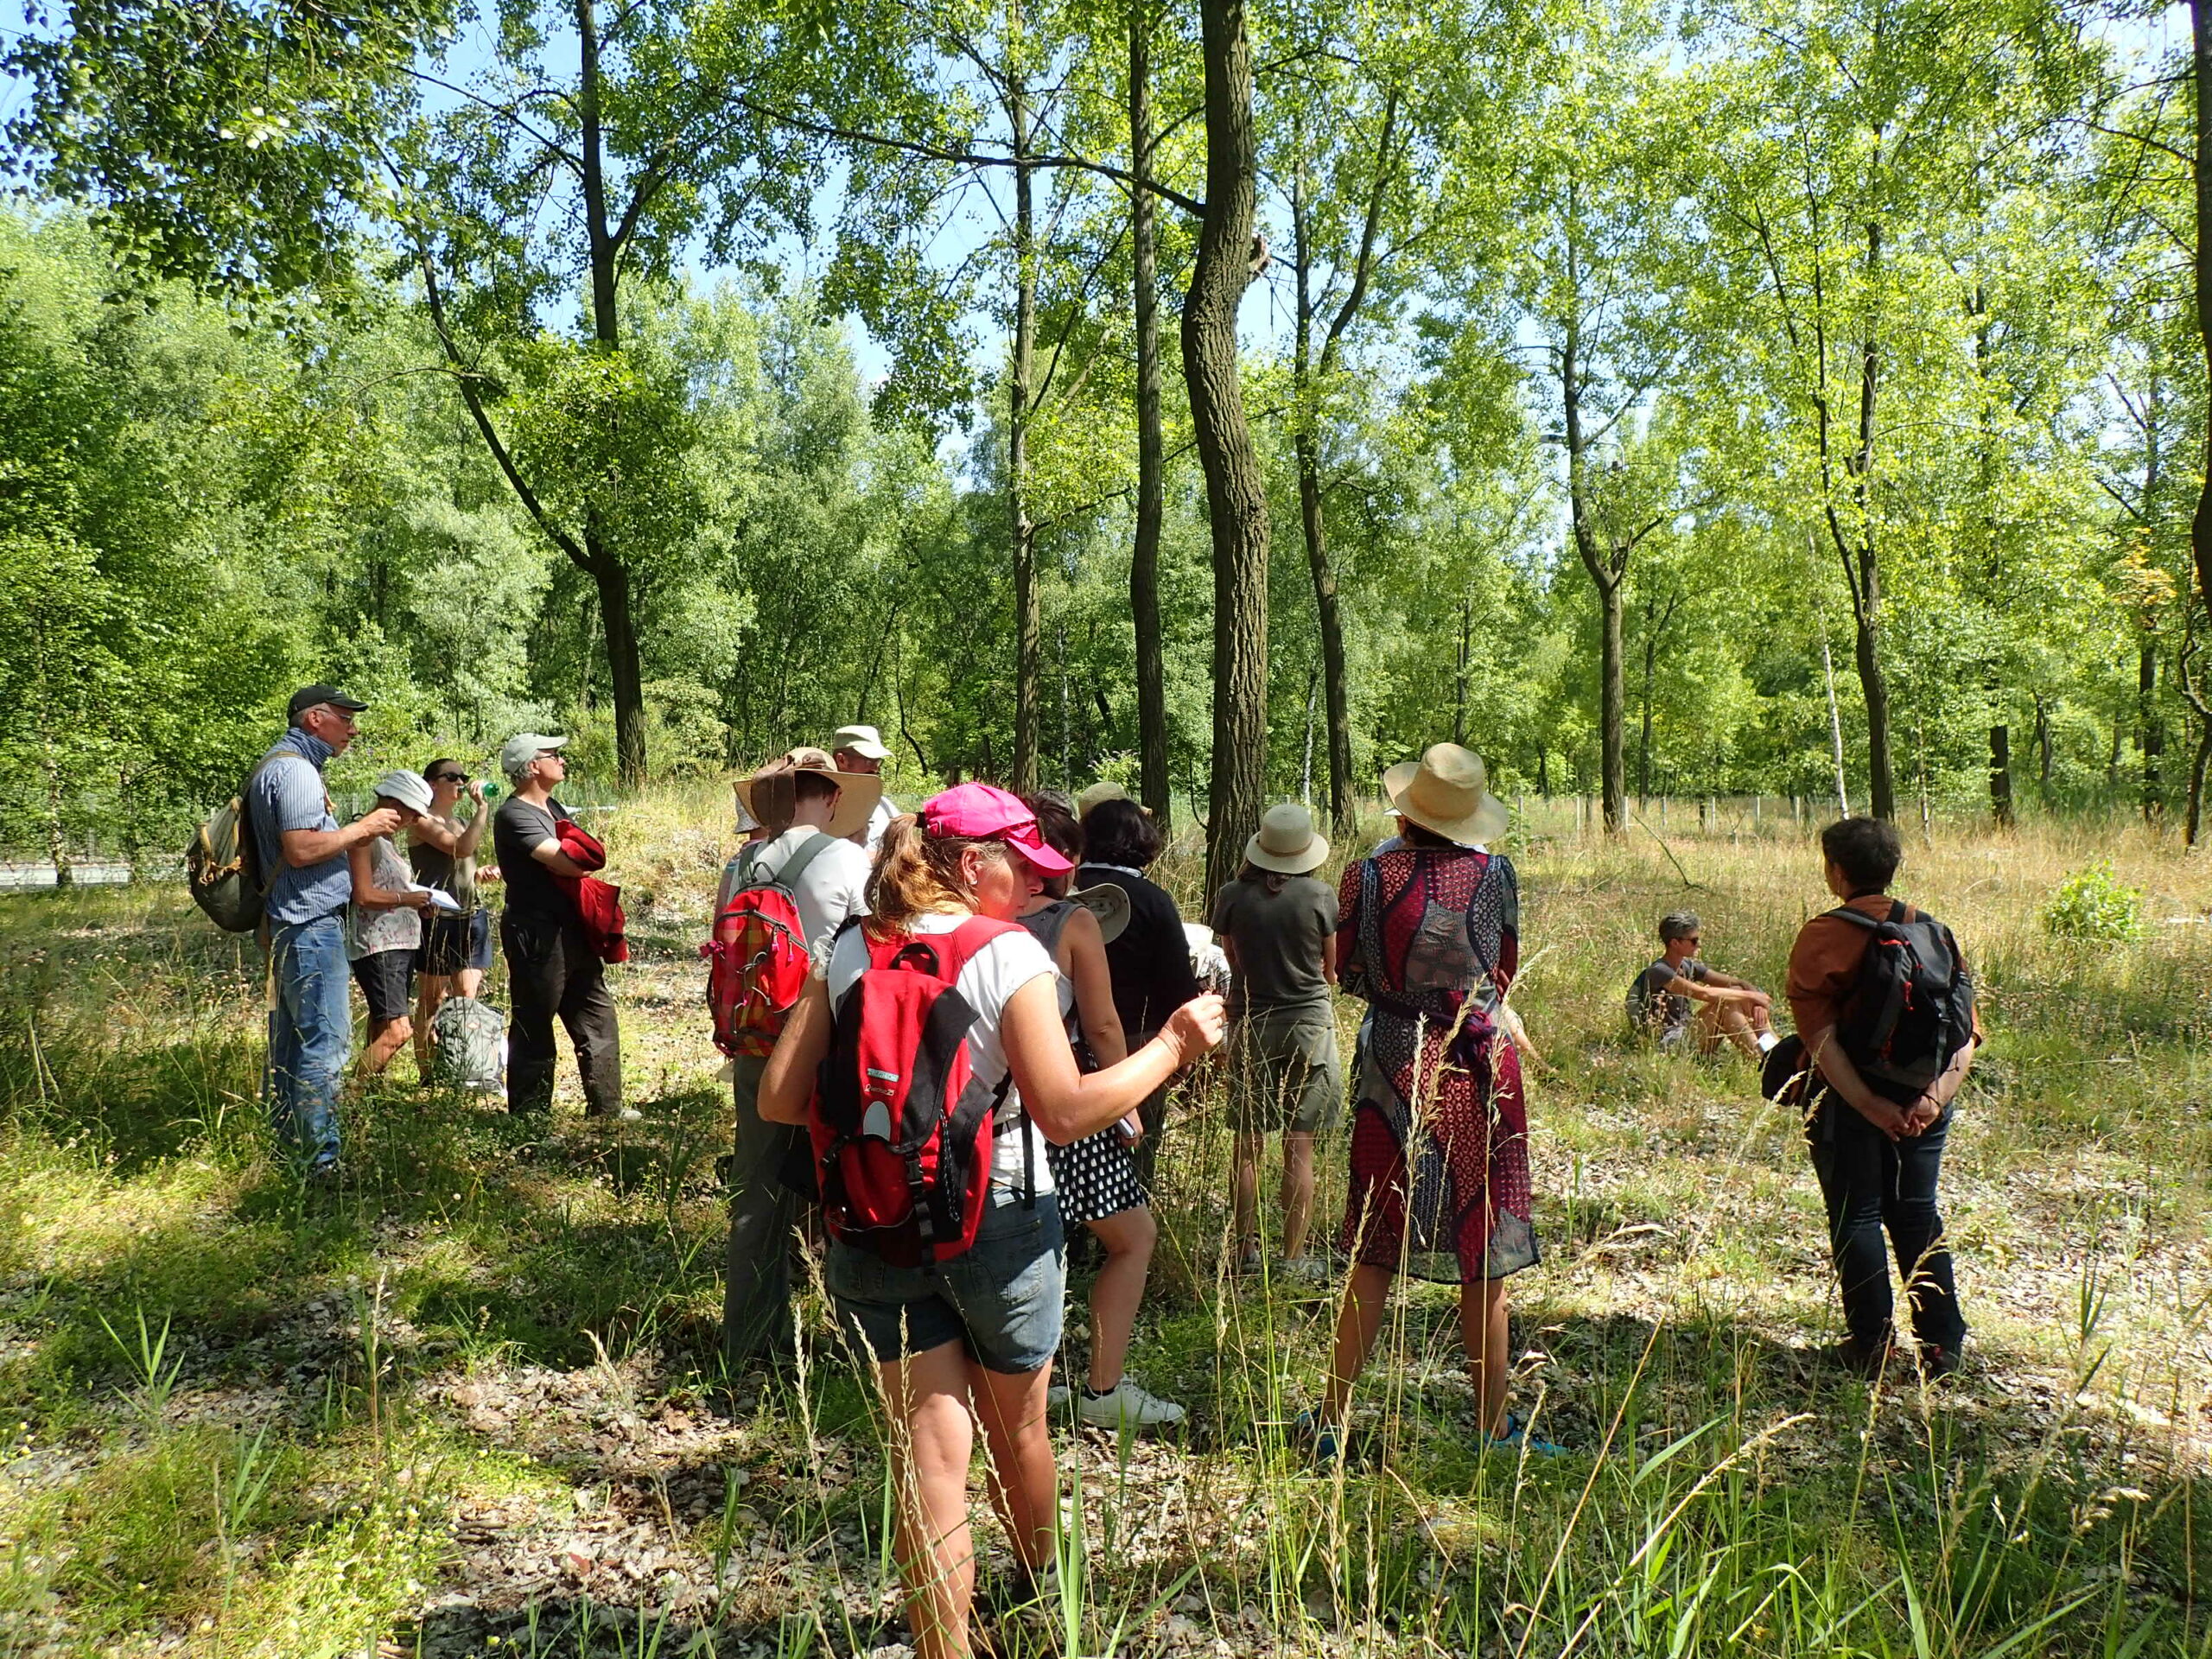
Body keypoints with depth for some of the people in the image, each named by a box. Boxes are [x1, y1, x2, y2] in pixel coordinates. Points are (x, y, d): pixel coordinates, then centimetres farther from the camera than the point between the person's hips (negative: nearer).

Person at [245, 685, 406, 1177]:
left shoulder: (283, 765, 20)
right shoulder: (295, 769, -14)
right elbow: (300, 850, -23)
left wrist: (361, 831, 13)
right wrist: (362, 828, -13)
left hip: (292, 925, 11)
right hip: (311, 923, -11)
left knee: (291, 1041, 14)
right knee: (325, 1043, -10)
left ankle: (284, 1148, 22)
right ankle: (320, 1161, -8)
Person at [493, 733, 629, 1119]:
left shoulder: (553, 807, 15)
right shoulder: (514, 815, -15)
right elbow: (567, 862, -24)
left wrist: (579, 857, -6)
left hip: (572, 931, 9)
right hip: (536, 933, -9)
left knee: (598, 1016, 11)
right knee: (534, 1027, 2)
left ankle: (605, 1106, 19)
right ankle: (529, 1113, 12)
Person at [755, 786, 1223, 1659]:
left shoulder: (849, 954, -2)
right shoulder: (1010, 956, -15)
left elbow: (779, 1098, -3)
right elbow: (1065, 1111, -20)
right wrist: (1172, 1044, -11)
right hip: (1000, 1227, -2)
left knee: (930, 1452, 7)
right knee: (1019, 1433, 21)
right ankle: (1040, 1589, 47)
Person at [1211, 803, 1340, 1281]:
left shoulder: (1232, 896, -5)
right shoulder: (1321, 896, -9)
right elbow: (1331, 969, 2)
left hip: (1249, 1023, 2)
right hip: (1308, 1024, -2)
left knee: (1248, 1144, 12)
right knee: (1299, 1148, 4)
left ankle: (1245, 1250, 19)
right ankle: (1294, 1258, 9)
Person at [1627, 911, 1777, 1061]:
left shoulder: (1687, 966, 11)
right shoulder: (1659, 971, -17)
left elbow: (1735, 982, 6)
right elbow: (1705, 994, -27)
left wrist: (1756, 998, -15)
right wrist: (1750, 995, -20)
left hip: (1688, 1034, 9)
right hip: (1669, 1043, -9)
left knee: (1737, 993, -3)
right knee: (1725, 1003, -22)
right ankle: (1759, 1062, -24)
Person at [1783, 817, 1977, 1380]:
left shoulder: (1821, 937, -10)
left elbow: (1821, 1037, -18)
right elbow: (1966, 1031, -2)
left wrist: (1871, 1106, -18)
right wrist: (1936, 1095, -10)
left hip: (1851, 1100, -5)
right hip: (1923, 1099, 5)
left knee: (1857, 1217, 7)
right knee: (1918, 1215, 16)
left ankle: (1870, 1346, 10)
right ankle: (1942, 1345, 18)